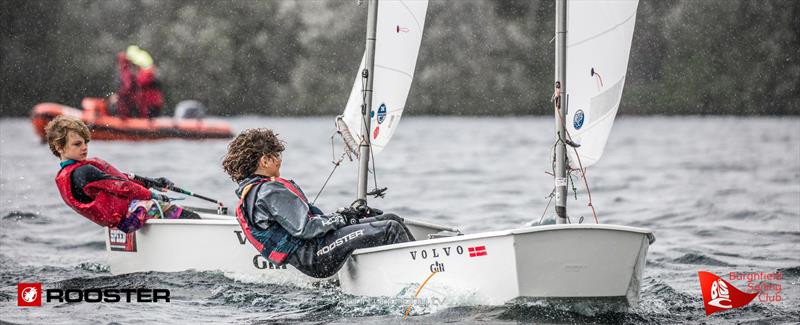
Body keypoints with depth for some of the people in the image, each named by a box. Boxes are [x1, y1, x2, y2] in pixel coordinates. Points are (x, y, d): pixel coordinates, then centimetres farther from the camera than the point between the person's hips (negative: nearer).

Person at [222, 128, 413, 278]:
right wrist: (340, 219, -8)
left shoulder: (249, 193, 17)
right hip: (317, 259, -11)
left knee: (391, 219, 9)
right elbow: (305, 229, -23)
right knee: (390, 228, -14)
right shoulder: (270, 191, -17)